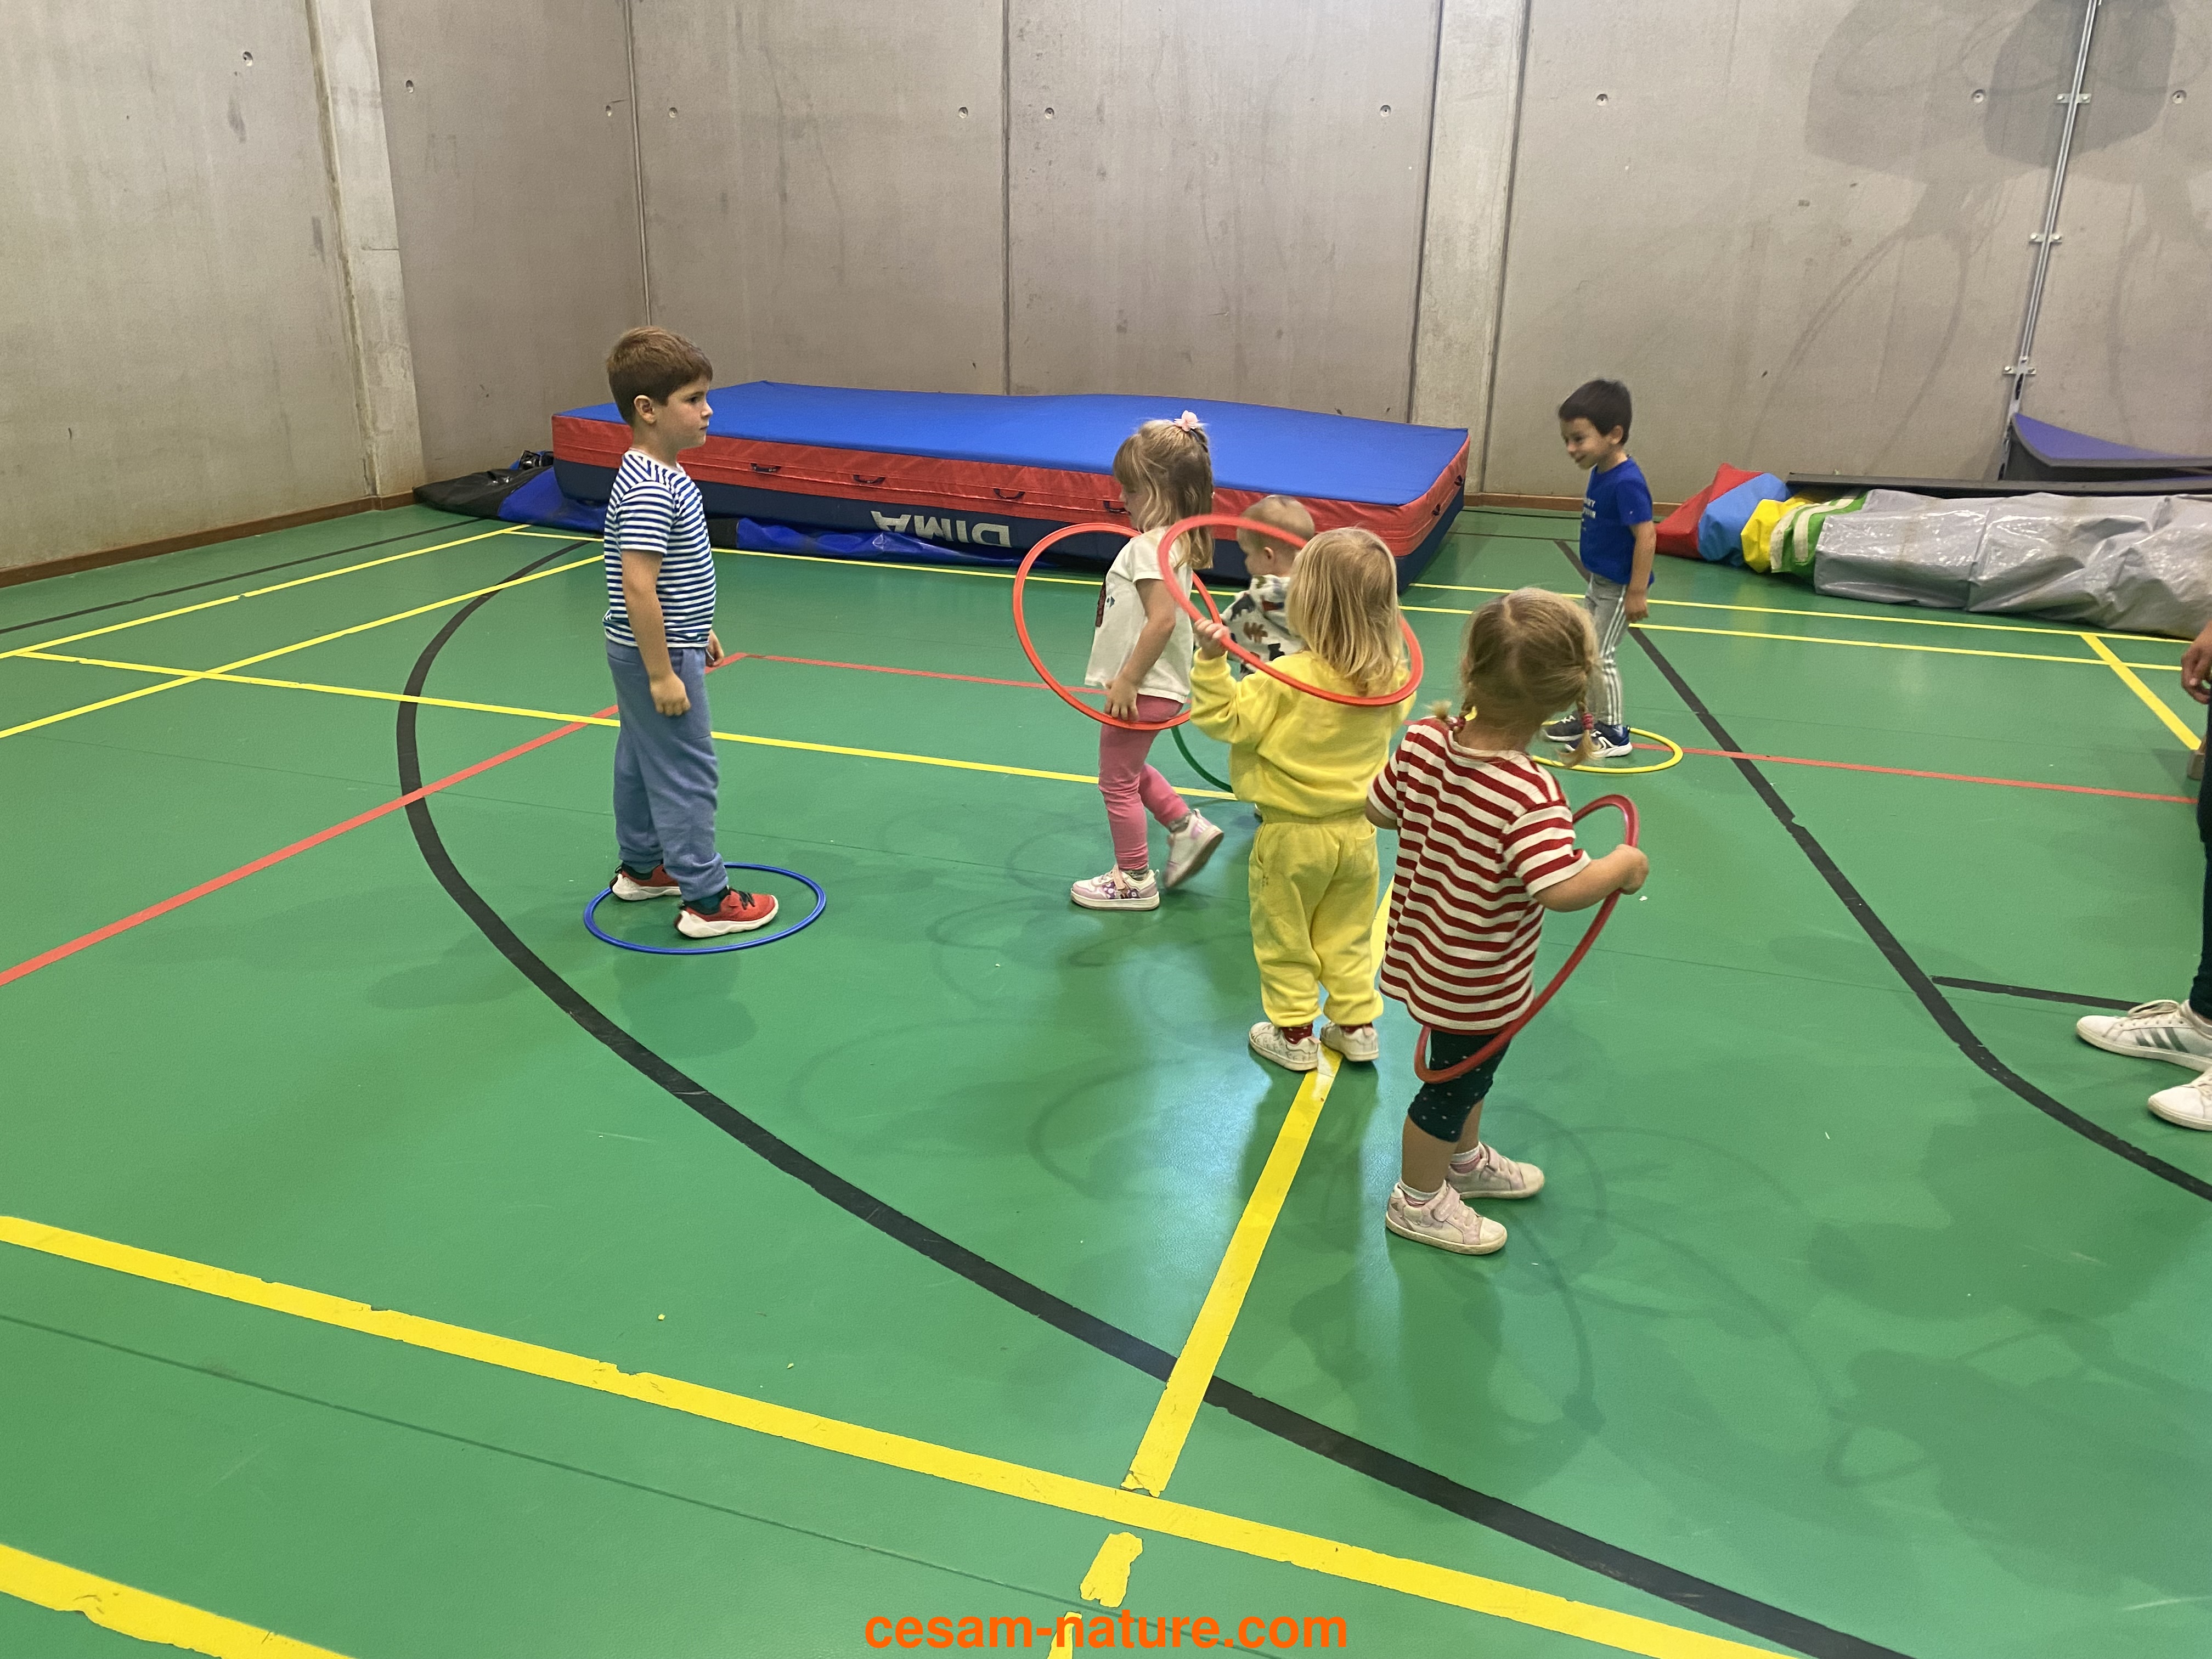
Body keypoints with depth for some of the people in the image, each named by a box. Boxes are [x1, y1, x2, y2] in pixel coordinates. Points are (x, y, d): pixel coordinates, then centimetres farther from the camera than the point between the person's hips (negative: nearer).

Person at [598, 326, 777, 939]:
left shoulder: (657, 473, 7)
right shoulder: (650, 492, -25)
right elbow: (637, 587, -29)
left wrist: (698, 632, 23)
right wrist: (663, 674, -26)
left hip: (646, 653, 11)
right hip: (657, 657, -11)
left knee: (642, 761, 21)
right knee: (687, 774, -3)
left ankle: (641, 867, 37)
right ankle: (706, 901, 5)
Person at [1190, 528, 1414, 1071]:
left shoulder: (1289, 679, -28)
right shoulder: (1392, 677, -11)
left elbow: (1227, 719, -21)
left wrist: (1212, 660, -27)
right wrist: (1382, 639, 16)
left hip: (1293, 836, -5)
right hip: (1357, 830, 5)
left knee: (1284, 938, 14)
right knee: (1348, 935, 22)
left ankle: (1294, 1035, 25)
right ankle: (1356, 1025, 32)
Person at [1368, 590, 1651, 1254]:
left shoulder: (1422, 743, -14)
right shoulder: (1530, 795, -33)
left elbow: (1379, 809, 0)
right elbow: (1563, 889, -40)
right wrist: (1622, 865, -22)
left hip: (1428, 953, 7)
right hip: (1479, 988, -7)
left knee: (1465, 1070, 31)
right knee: (1453, 1087, 16)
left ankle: (1465, 1160, 56)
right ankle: (1417, 1200, 39)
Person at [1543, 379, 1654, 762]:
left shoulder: (1627, 482, -25)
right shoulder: (1600, 473, 2)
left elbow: (1646, 536, -26)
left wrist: (1637, 592, -26)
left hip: (1619, 588, -10)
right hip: (1600, 583, 10)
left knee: (1599, 657, -4)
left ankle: (1615, 734, 8)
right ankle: (1585, 719, 31)